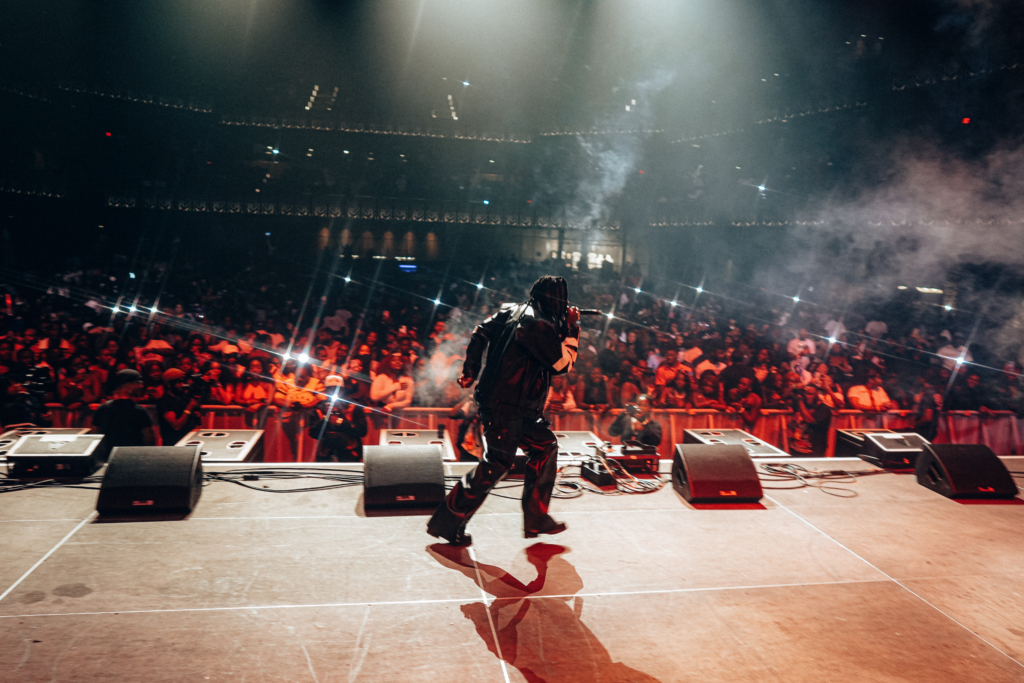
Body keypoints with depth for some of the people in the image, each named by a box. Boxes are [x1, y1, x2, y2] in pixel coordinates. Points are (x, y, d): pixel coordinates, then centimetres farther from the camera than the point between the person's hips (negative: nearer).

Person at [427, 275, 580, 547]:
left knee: (545, 446, 15)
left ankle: (536, 519, 21)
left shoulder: (510, 311, 11)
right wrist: (571, 328, -3)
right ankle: (447, 523, 3)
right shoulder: (539, 325, -18)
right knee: (497, 462, -6)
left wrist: (470, 369, 19)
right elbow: (564, 363, -12)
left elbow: (480, 333, 15)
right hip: (505, 408, -11)